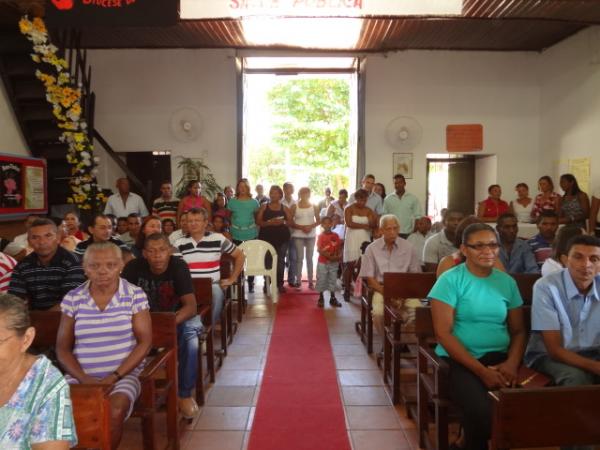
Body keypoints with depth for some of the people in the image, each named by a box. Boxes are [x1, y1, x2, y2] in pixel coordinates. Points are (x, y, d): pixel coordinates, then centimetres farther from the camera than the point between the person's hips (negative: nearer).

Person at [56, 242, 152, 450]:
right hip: (81, 376, 2)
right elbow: (62, 348, 5)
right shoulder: (72, 299, 2)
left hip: (124, 374, -2)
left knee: (114, 411, -28)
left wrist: (115, 376, -13)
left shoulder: (135, 295, -4)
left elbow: (145, 342, -5)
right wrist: (83, 378, -10)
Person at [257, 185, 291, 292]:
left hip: (282, 237, 1)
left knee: (280, 260, 2)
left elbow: (290, 222, 5)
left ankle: (280, 283, 9)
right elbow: (258, 221, -3)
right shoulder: (264, 206, 5)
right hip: (267, 237, -1)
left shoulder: (284, 208, 8)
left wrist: (283, 222, -15)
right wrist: (269, 222, -18)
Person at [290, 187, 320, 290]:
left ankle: (310, 281, 9)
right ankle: (298, 281, 2)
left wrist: (311, 226, -12)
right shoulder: (294, 207, 0)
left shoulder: (314, 206, 6)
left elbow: (318, 221, 6)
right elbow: (290, 222, -4)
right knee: (299, 258, -2)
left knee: (309, 258, 5)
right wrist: (301, 227, -16)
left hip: (311, 235, 2)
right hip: (298, 236, -2)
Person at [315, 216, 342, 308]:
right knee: (321, 280, 3)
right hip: (323, 262, -3)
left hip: (334, 263, 3)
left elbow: (339, 248, 6)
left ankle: (333, 299, 19)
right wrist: (329, 256, -22)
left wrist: (338, 256, -14)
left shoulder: (335, 236, 3)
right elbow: (319, 249, -13)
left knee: (333, 280, 10)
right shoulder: (321, 236, -7)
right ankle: (321, 298, 14)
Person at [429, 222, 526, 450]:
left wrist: (512, 362, -7)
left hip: (500, 358, 4)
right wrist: (481, 370, -15)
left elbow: (518, 330, 13)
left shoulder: (507, 282, 11)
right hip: (459, 360, -4)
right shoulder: (450, 280, -4)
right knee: (481, 411, -30)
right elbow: (443, 333, -9)